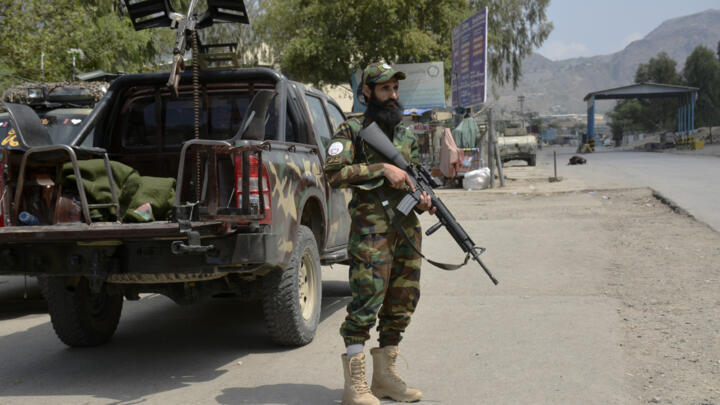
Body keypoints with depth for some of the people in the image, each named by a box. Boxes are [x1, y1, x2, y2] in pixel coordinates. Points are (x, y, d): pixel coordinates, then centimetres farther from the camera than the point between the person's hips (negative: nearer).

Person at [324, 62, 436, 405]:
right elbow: (333, 172, -14)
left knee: (401, 305, 10)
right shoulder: (352, 130, -1)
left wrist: (424, 201, 0)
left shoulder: (406, 136, 18)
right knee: (366, 304, -10)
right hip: (371, 229, -7)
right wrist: (382, 168, -18)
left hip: (407, 229, 7)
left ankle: (385, 377, 21)